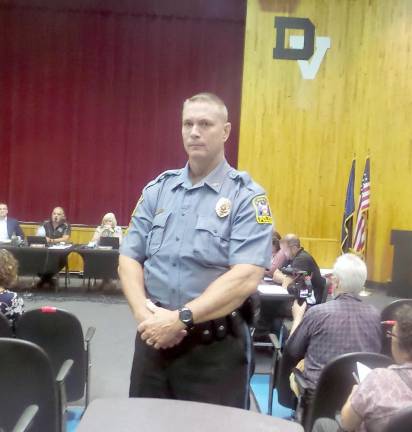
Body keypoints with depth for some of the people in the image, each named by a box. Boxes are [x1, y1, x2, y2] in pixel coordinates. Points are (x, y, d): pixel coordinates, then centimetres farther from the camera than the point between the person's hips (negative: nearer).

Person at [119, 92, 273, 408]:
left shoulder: (247, 196, -8)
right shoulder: (158, 189, 6)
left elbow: (245, 279, -18)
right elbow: (129, 259, 4)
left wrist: (181, 319, -21)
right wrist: (144, 313, -12)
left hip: (215, 345, -4)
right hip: (154, 337, 4)